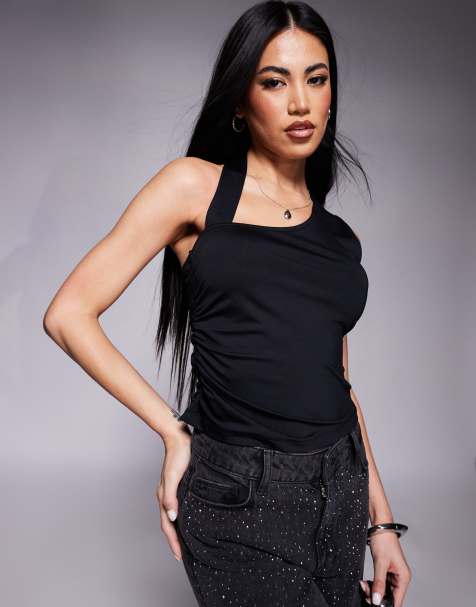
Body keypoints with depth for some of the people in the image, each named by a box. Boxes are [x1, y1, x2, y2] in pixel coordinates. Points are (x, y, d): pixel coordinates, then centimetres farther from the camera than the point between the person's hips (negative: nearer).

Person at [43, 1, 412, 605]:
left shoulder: (337, 236, 10)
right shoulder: (196, 185, -4)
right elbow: (68, 315, -8)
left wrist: (381, 520, 13)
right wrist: (174, 433, -10)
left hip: (339, 492, 5)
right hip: (238, 495, -5)